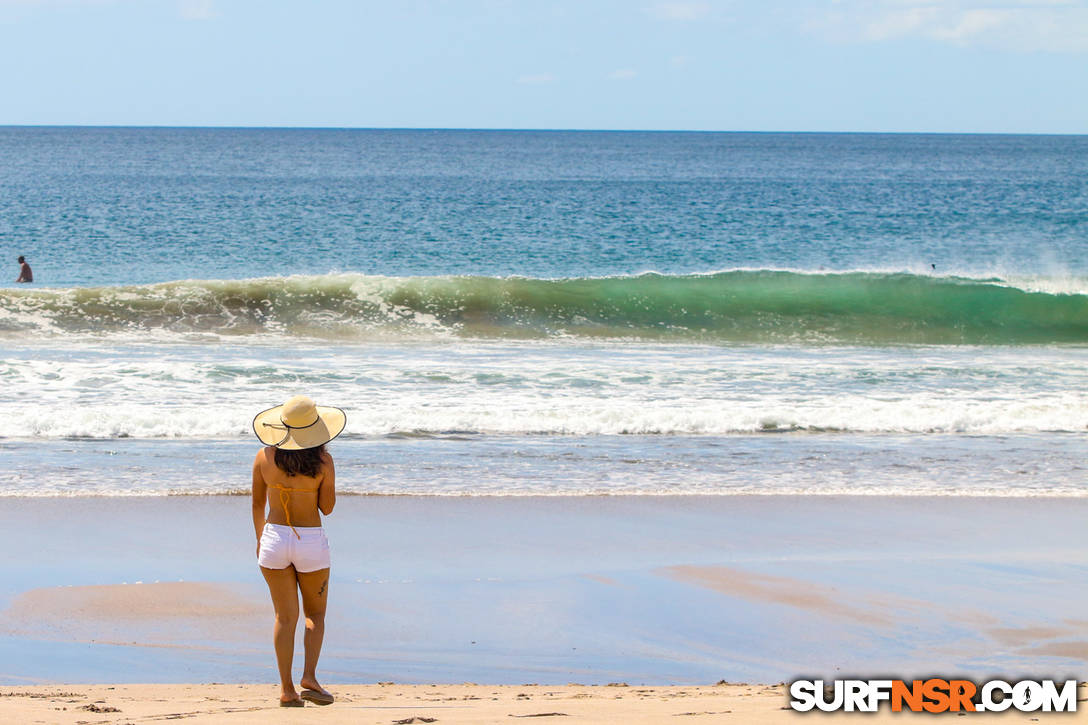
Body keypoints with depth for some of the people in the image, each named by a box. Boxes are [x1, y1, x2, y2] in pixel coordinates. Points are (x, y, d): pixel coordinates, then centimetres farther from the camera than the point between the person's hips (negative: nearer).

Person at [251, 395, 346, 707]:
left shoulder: (264, 457, -5)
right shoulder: (323, 461, -12)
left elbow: (258, 504, 6)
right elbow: (327, 508, -5)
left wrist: (260, 538, 20)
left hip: (274, 538, 2)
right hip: (311, 542, -2)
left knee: (285, 617, 8)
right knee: (315, 614, 15)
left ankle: (286, 689, 6)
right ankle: (310, 677, -2)